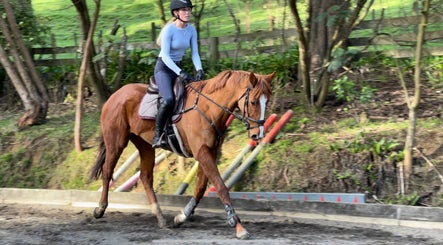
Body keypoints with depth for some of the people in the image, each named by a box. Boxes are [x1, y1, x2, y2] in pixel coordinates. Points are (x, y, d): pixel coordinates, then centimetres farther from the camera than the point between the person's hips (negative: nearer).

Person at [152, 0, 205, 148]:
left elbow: (194, 52, 1)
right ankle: (157, 136, -19)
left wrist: (199, 70, -16)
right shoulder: (168, 30, -17)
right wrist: (180, 73, -30)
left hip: (178, 68, 7)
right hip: (164, 68, -7)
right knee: (168, 100, -30)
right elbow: (165, 56, -22)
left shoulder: (191, 30, 2)